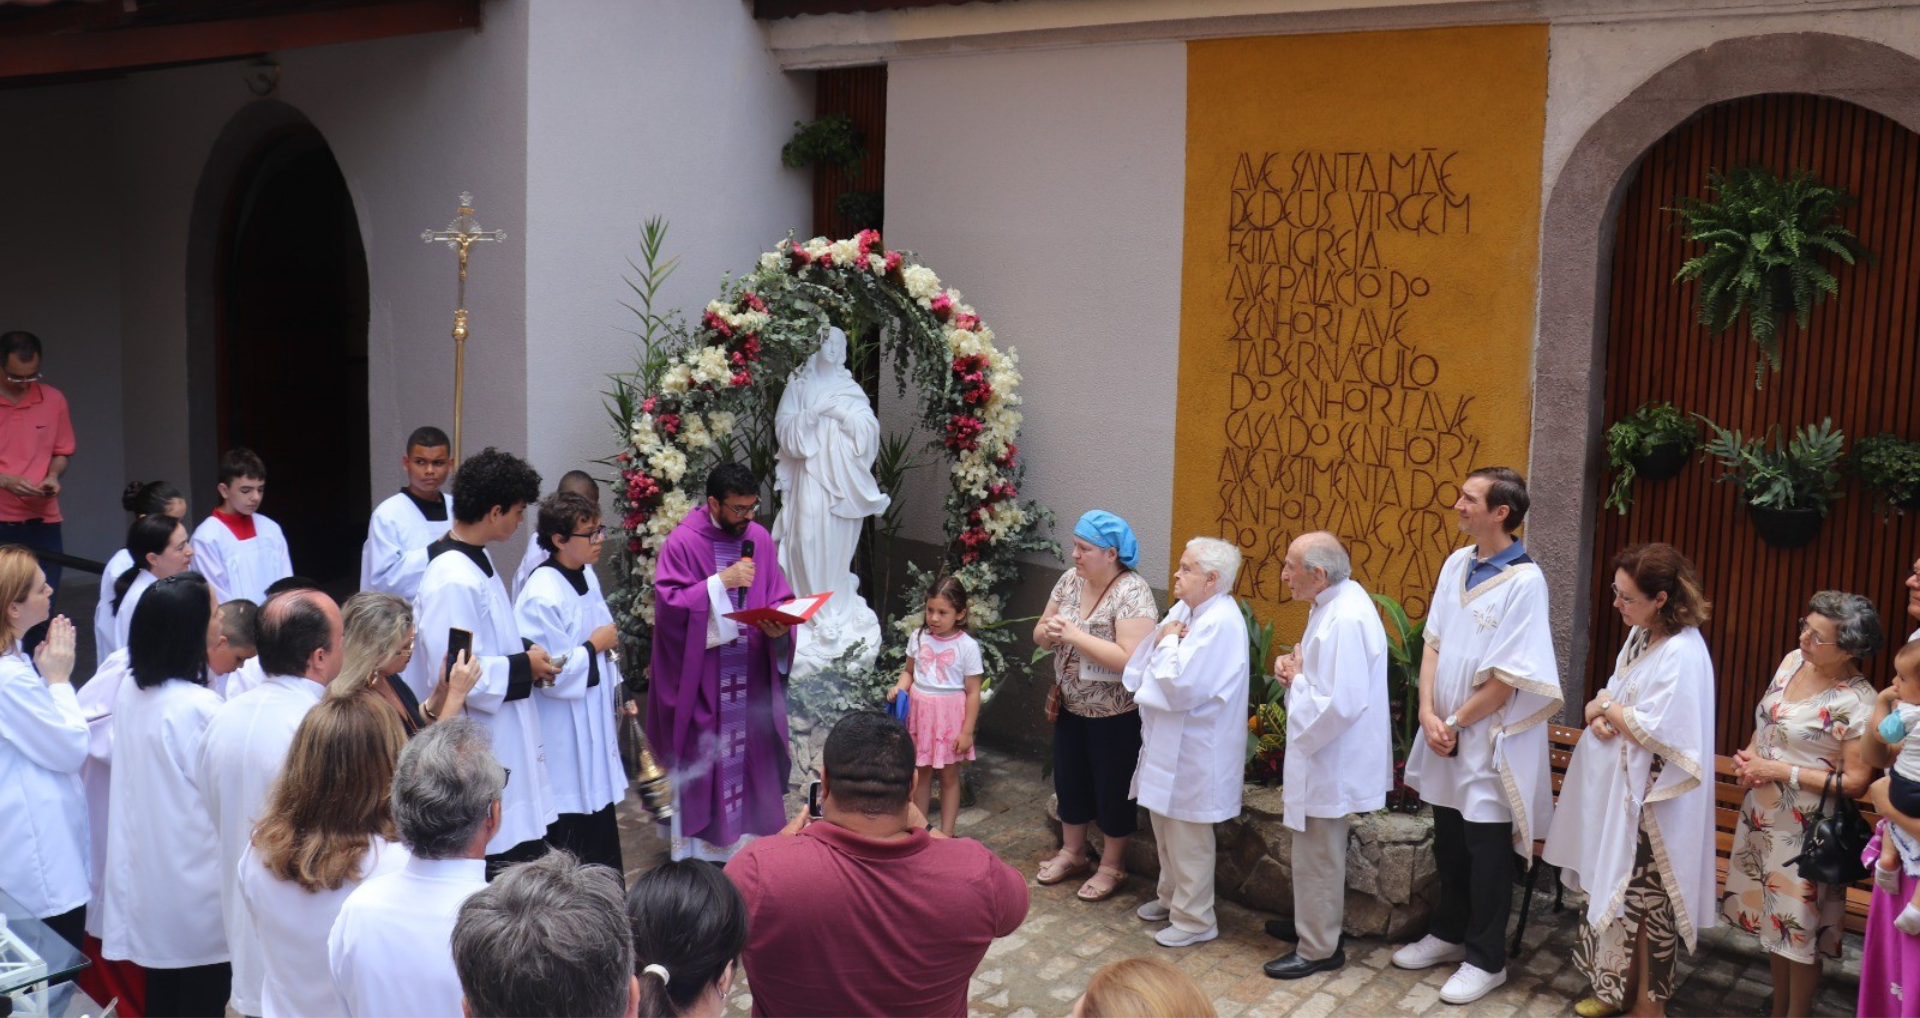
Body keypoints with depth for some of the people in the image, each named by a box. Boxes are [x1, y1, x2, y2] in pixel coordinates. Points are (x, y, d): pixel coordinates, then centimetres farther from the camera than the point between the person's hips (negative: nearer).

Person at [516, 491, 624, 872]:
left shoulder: (586, 576, 5)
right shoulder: (542, 594, -24)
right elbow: (547, 672, -26)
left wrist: (616, 693, 19)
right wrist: (595, 646, -16)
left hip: (594, 717, 9)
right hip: (563, 729, -9)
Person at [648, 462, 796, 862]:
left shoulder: (759, 539, 6)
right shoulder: (682, 542, -8)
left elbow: (779, 600, 10)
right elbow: (668, 604, -14)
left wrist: (779, 627, -11)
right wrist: (721, 582, -21)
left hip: (751, 674, 4)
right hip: (701, 676, -4)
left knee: (750, 750, 8)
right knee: (702, 757, 1)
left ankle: (748, 837, 20)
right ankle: (702, 846, 12)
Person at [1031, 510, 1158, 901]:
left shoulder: (1132, 592, -22)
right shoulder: (1070, 580, -1)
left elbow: (1129, 659, -30)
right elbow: (1040, 632, 7)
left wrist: (1075, 635, -29)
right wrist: (1047, 631, -18)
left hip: (1115, 714, -7)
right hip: (1070, 705, 7)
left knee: (1112, 788, 8)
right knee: (1069, 779, 19)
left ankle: (1111, 867, 26)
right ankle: (1072, 852, 39)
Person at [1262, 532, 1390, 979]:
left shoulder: (1346, 619, -27)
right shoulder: (1333, 603, 5)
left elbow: (1340, 704, -31)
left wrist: (1297, 679, -16)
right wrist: (1295, 666, 0)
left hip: (1332, 761, -10)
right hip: (1321, 756, 10)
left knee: (1317, 858, 4)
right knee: (1317, 854, 23)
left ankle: (1317, 949, 17)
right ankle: (1313, 923, 39)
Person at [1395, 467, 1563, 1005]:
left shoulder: (1524, 582, -19)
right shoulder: (1456, 564, 2)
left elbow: (1507, 678, -18)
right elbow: (1433, 641, 5)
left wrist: (1456, 724, -11)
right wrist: (1428, 713, -6)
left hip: (1488, 739, -6)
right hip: (1444, 733, 6)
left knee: (1486, 852, 6)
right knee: (1449, 842, 19)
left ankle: (1485, 960, 20)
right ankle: (1450, 933, 37)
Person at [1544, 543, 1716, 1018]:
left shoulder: (1682, 654, -21)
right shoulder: (1640, 635, 7)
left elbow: (1655, 731, -24)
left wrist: (1606, 707, -9)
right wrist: (1601, 715, -6)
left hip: (1652, 803, -8)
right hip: (1617, 789, 8)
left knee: (1646, 903, 3)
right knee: (1618, 894, 16)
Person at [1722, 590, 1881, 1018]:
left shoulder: (1857, 702, -21)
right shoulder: (1792, 661, 0)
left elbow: (1855, 782, -21)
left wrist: (1780, 771, -20)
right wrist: (1748, 756, -4)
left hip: (1805, 831, -7)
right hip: (1763, 816, 7)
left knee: (1799, 930, 7)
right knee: (1773, 918, 19)